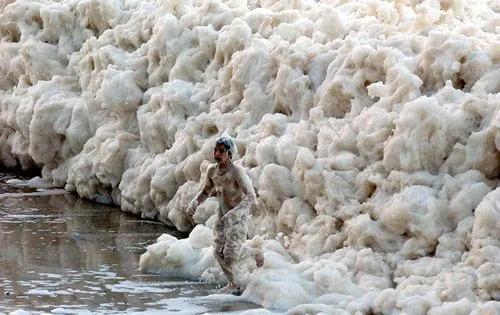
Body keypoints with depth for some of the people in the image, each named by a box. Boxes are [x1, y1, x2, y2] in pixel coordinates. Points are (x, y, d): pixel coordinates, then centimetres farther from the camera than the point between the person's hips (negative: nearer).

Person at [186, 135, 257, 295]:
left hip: (238, 216, -7)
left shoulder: (237, 172, -25)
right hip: (222, 215, 7)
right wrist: (194, 203, -5)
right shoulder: (212, 170, -3)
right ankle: (233, 282, 22)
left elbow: (251, 197, -30)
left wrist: (235, 213, -43)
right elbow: (205, 191, 14)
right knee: (219, 252, 6)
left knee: (231, 254, -14)